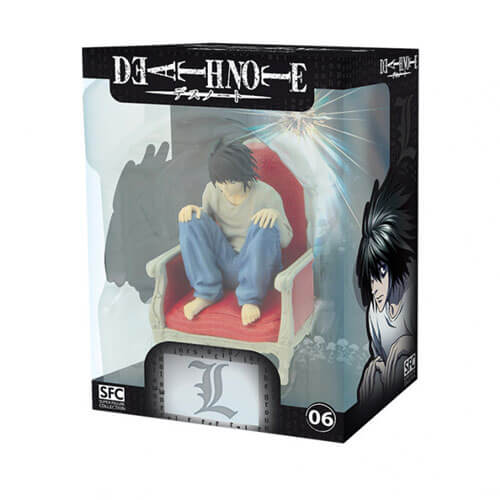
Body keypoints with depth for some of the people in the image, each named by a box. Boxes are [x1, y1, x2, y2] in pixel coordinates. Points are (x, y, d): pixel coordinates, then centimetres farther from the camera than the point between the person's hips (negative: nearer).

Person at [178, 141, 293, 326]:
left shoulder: (266, 194, -10)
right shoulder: (212, 190, 0)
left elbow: (285, 240, -7)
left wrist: (275, 214, -28)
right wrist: (191, 210, -9)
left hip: (256, 267, -3)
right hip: (224, 266, 4)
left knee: (264, 224, -31)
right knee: (192, 219, -15)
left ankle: (251, 299, -25)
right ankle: (207, 293, -16)